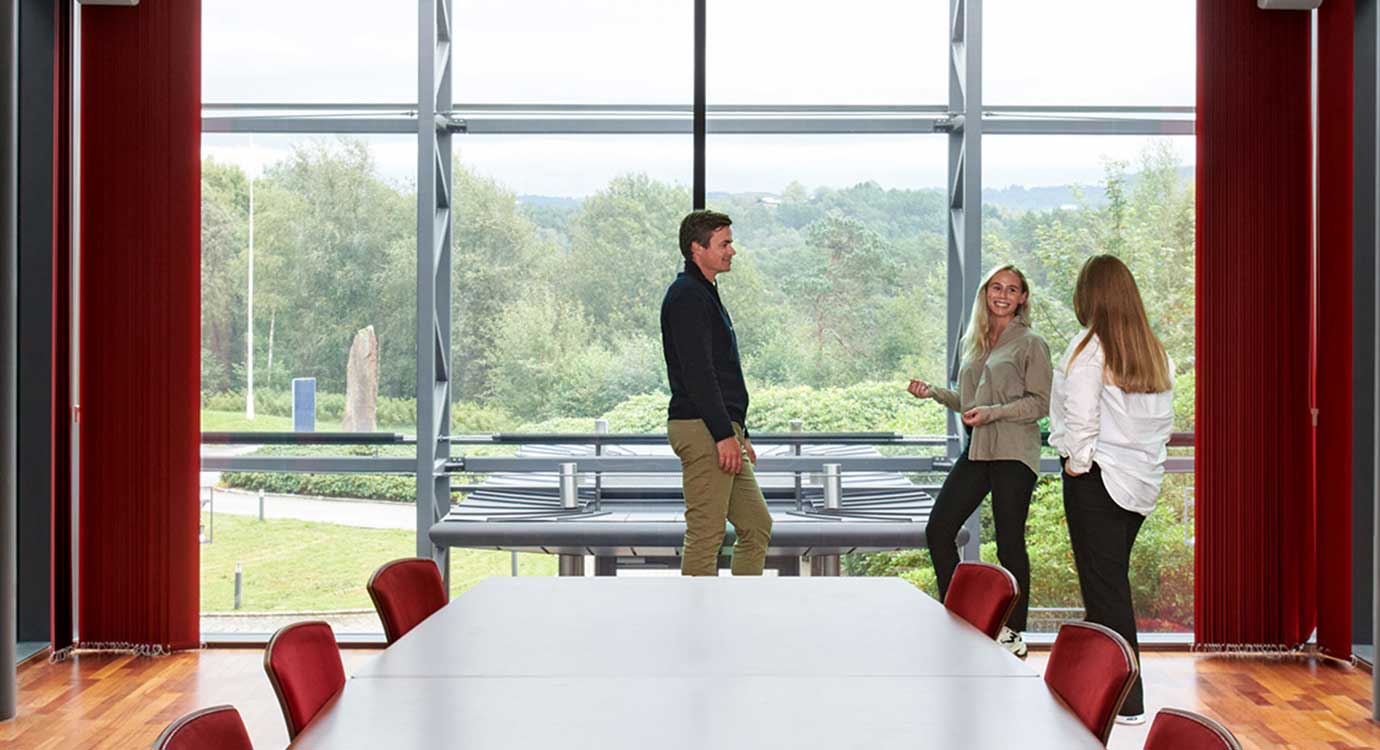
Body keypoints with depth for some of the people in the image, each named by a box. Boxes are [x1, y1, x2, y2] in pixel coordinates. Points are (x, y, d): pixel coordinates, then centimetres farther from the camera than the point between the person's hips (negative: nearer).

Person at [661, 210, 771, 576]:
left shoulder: (706, 294, 22)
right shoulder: (687, 296, -11)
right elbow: (696, 373, -19)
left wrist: (740, 433, 22)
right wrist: (724, 434, -22)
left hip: (721, 429, 11)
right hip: (701, 429, -11)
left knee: (756, 525, 12)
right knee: (705, 535, -7)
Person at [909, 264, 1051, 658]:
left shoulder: (1030, 344, -2)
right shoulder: (975, 342, 18)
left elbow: (1040, 403, -9)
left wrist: (993, 413, -20)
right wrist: (934, 392, 11)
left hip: (1013, 454, -7)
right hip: (976, 450, 7)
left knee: (1010, 543, -3)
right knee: (937, 530, 2)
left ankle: (1014, 632, 10)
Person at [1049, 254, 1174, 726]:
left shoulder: (1090, 347, -13)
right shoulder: (1155, 351, 8)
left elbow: (1081, 420, -17)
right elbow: (1165, 422, 11)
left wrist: (1077, 465, -4)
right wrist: (1146, 460, 16)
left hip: (1097, 479, -7)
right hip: (1140, 483, 7)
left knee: (1104, 586, -1)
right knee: (1113, 582, 17)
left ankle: (1127, 701, 2)